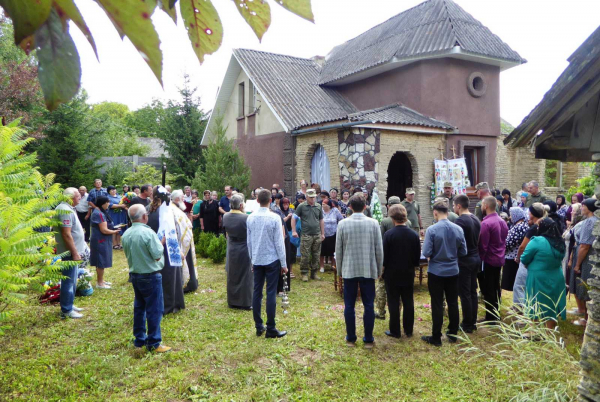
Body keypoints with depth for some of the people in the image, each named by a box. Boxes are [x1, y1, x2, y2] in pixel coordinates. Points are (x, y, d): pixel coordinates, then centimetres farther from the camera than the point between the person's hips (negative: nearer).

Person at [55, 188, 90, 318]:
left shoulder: (67, 208, 12)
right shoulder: (65, 210, -21)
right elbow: (66, 234, -26)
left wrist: (77, 251, 22)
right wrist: (75, 253, -23)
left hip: (73, 251, 10)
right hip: (70, 252, -10)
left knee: (72, 281, 19)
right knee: (69, 282, -1)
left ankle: (69, 305, 30)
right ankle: (66, 311, 8)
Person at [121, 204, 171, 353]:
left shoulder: (126, 234, 2)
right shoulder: (148, 233, -21)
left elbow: (128, 254, 13)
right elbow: (157, 256, -19)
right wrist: (161, 242, -5)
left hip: (134, 275, 8)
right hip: (150, 276, -8)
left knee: (139, 307, 18)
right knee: (154, 310, 1)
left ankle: (139, 339, 27)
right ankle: (154, 343, 7)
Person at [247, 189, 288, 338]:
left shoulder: (250, 218, 0)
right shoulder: (274, 218, -13)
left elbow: (248, 241, 6)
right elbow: (279, 242, -11)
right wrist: (284, 264, -3)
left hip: (256, 260, 4)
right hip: (272, 260, -4)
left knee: (257, 292, 10)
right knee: (271, 294, 0)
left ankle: (259, 327, 18)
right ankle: (270, 329, 5)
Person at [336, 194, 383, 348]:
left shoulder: (343, 224, -5)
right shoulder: (373, 223, -5)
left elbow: (338, 249, -1)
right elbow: (379, 249, -2)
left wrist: (339, 270, 10)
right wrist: (379, 269, 10)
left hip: (349, 270, 0)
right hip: (368, 270, 0)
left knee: (349, 306, 9)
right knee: (369, 306, 8)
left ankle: (351, 338, 18)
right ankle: (368, 339, 15)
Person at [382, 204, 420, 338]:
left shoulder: (389, 234, -16)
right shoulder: (414, 235, -4)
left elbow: (384, 255, -11)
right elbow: (417, 256, 2)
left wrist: (382, 271, 2)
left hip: (392, 273, -3)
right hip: (408, 274, 3)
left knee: (393, 303, 6)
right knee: (408, 302, 12)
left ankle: (395, 331, 13)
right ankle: (408, 330, 21)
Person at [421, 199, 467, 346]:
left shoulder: (432, 229, -17)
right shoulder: (458, 229, -4)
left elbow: (426, 253, -17)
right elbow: (463, 252, 2)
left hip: (436, 272, -4)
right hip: (453, 272, 4)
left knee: (437, 305, 4)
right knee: (453, 303, 14)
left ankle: (436, 338, 12)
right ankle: (453, 334, 26)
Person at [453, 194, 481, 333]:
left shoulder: (460, 221, -18)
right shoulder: (475, 219, 8)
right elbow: (478, 240, 14)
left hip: (464, 261, -8)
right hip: (476, 259, 8)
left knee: (465, 293, 0)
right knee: (473, 291, 14)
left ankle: (467, 325, 8)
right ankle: (473, 322, 23)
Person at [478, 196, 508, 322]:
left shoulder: (486, 223, -21)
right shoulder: (502, 221, 6)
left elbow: (483, 246, -20)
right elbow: (504, 241, 13)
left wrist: (479, 260, -11)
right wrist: (501, 253, 19)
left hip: (488, 261, -8)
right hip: (499, 259, 8)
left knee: (488, 290, 1)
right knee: (496, 288, 18)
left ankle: (490, 317, 8)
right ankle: (496, 314, 28)